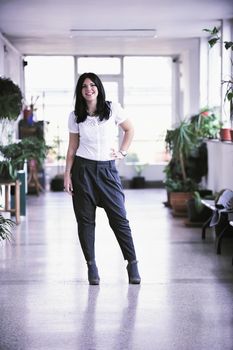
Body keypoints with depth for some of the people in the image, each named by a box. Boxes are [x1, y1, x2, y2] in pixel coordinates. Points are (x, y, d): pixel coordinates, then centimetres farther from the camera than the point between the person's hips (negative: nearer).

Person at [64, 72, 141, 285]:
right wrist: (67, 174, 0)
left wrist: (122, 152, 4)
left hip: (107, 169, -1)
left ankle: (132, 264, 5)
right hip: (83, 169, 1)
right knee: (85, 219, 2)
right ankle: (91, 265, 11)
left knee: (119, 218, -4)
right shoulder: (75, 116, 3)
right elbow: (72, 147, 6)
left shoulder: (113, 109, 0)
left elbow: (130, 130, 14)